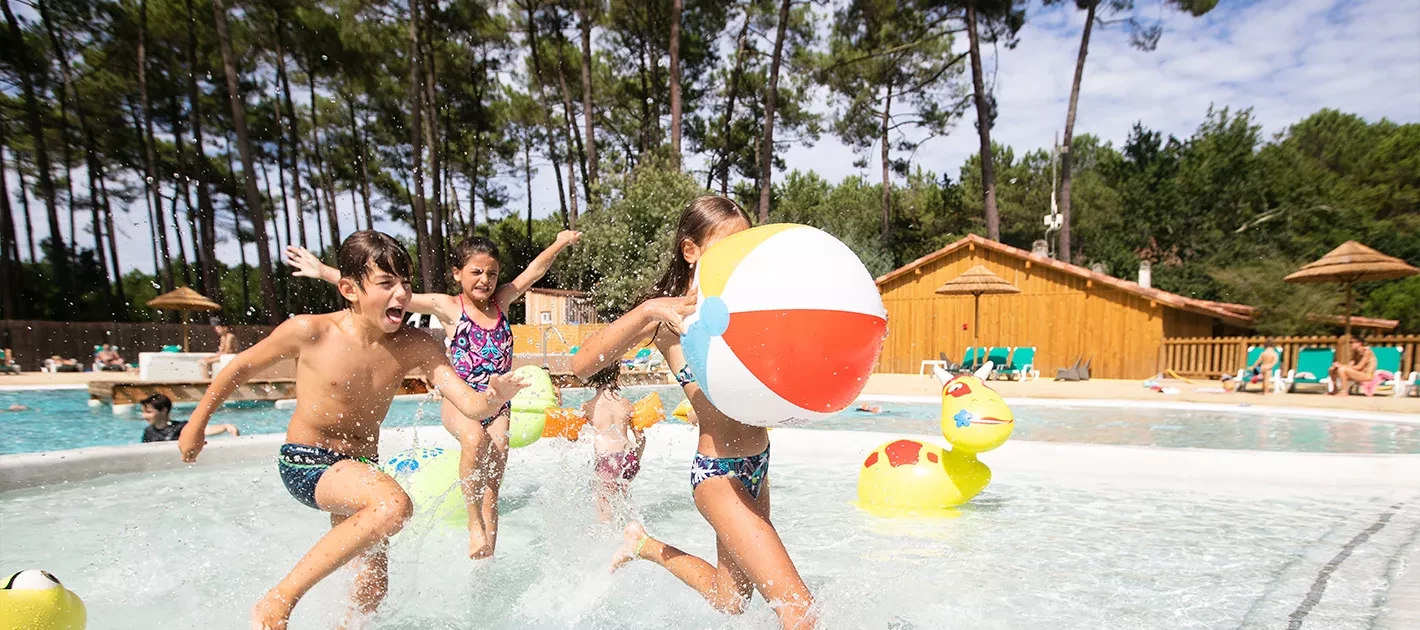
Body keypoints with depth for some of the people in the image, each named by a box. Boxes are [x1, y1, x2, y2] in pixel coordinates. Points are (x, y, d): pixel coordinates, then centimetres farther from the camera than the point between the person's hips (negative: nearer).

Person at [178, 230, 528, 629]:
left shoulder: (416, 346, -11)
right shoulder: (310, 332, -18)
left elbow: (469, 404, -19)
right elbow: (241, 367, -1)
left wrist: (493, 398, -42)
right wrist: (198, 423, 9)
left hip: (359, 467, 5)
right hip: (305, 463, -5)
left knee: (372, 586, 12)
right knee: (394, 505, -34)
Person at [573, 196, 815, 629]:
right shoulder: (669, 313, -10)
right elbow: (582, 366, -20)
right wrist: (649, 310, -29)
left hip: (757, 464, 7)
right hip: (717, 473, -7)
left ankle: (644, 545, 41)